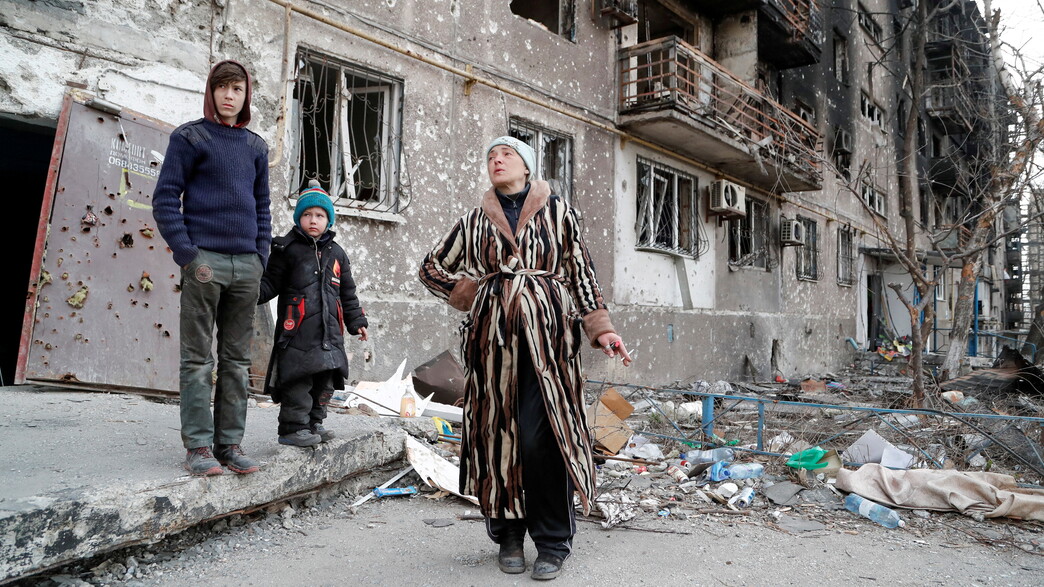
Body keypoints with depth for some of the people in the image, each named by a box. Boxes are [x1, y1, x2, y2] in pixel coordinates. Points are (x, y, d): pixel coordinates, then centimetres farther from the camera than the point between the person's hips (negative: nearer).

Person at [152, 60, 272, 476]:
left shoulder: (256, 146, 17)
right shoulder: (189, 137, 3)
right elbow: (165, 198, -2)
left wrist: (261, 256, 7)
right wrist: (187, 254, -11)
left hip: (246, 265, 5)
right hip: (205, 261, -4)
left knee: (237, 359, 6)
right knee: (198, 359, -1)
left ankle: (230, 443, 13)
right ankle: (199, 446, 5)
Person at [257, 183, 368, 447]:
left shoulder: (336, 253, 15)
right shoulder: (288, 249, 1)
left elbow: (347, 293, 20)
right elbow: (271, 282, 0)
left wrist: (356, 321, 19)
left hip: (329, 332, 5)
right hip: (297, 330, -5)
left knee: (325, 380, 11)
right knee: (298, 380, -7)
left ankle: (314, 422, 24)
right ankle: (293, 427, 4)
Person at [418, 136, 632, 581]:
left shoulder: (557, 213, 10)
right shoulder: (475, 221, 15)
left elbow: (581, 273, 8)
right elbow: (432, 268, 22)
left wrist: (600, 328, -1)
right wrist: (472, 294, 10)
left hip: (546, 338, -2)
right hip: (493, 340, 3)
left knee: (540, 439, -9)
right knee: (498, 436, 4)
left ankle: (552, 542, 6)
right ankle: (508, 535, 20)